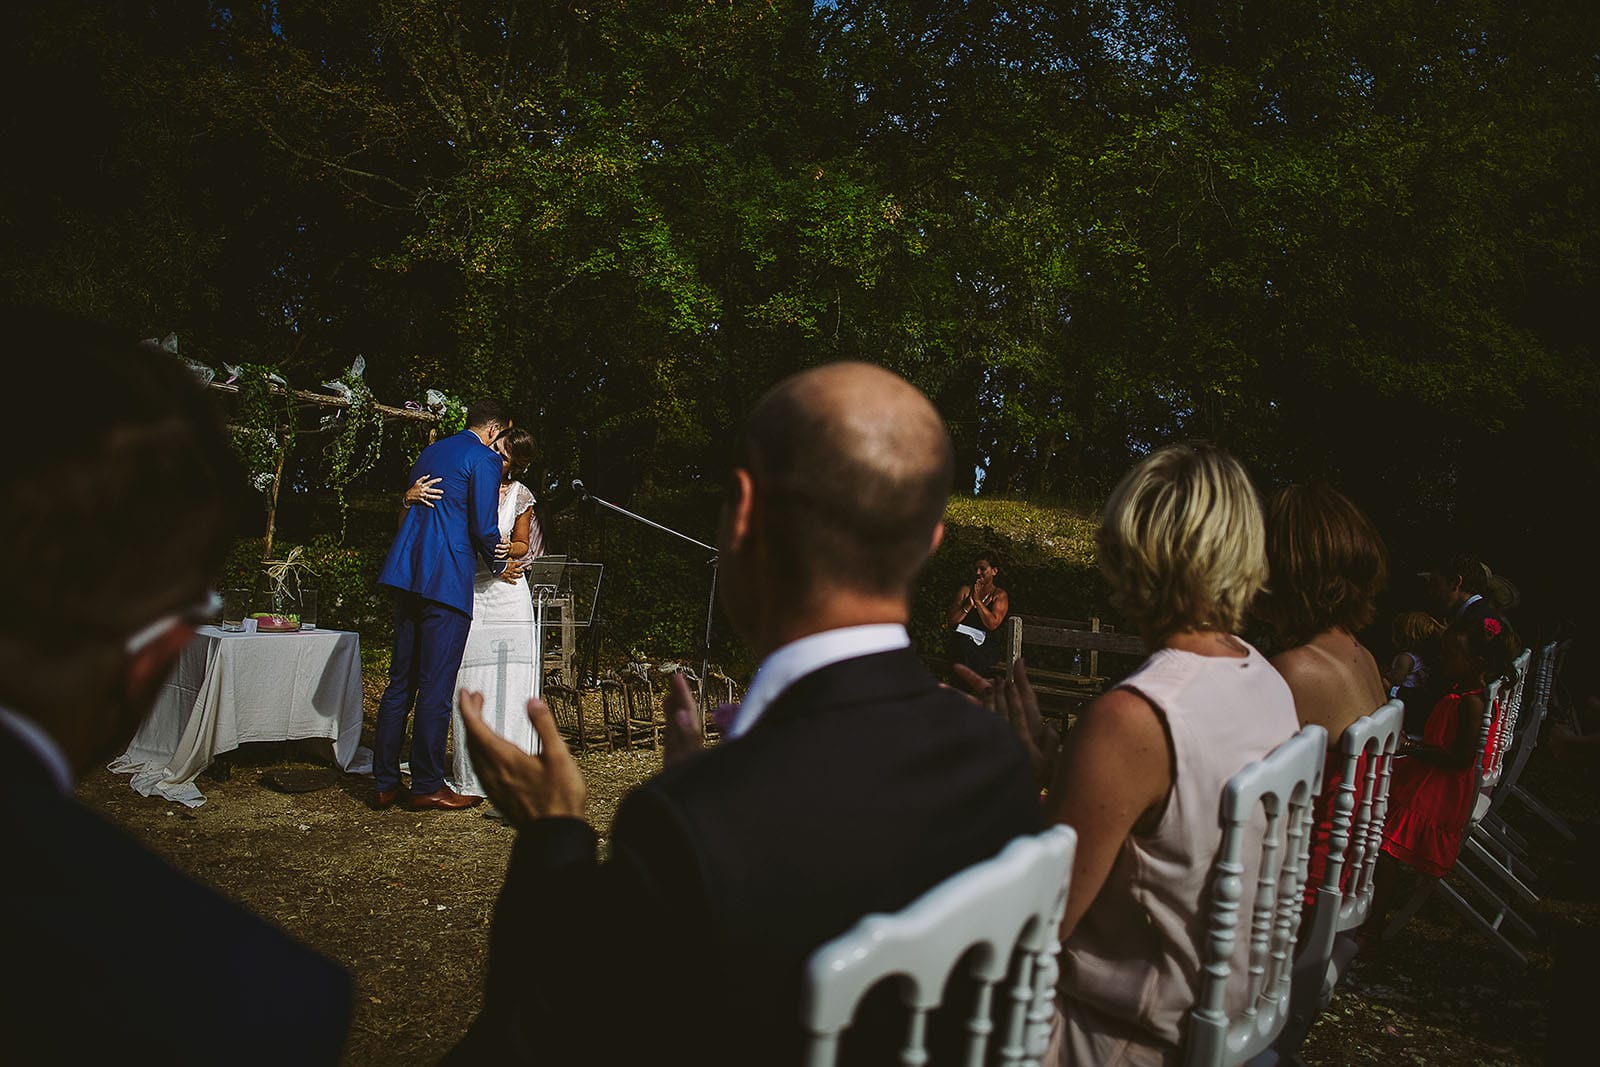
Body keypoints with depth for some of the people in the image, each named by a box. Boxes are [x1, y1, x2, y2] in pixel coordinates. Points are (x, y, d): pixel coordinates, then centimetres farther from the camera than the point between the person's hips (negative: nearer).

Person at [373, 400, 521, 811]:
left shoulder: (430, 452, 21)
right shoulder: (485, 459, -4)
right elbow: (484, 527, -9)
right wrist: (499, 565, 9)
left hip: (407, 573, 8)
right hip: (447, 577, -8)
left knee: (400, 681, 11)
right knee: (436, 685, -2)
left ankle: (385, 781, 14)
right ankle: (428, 786, 4)